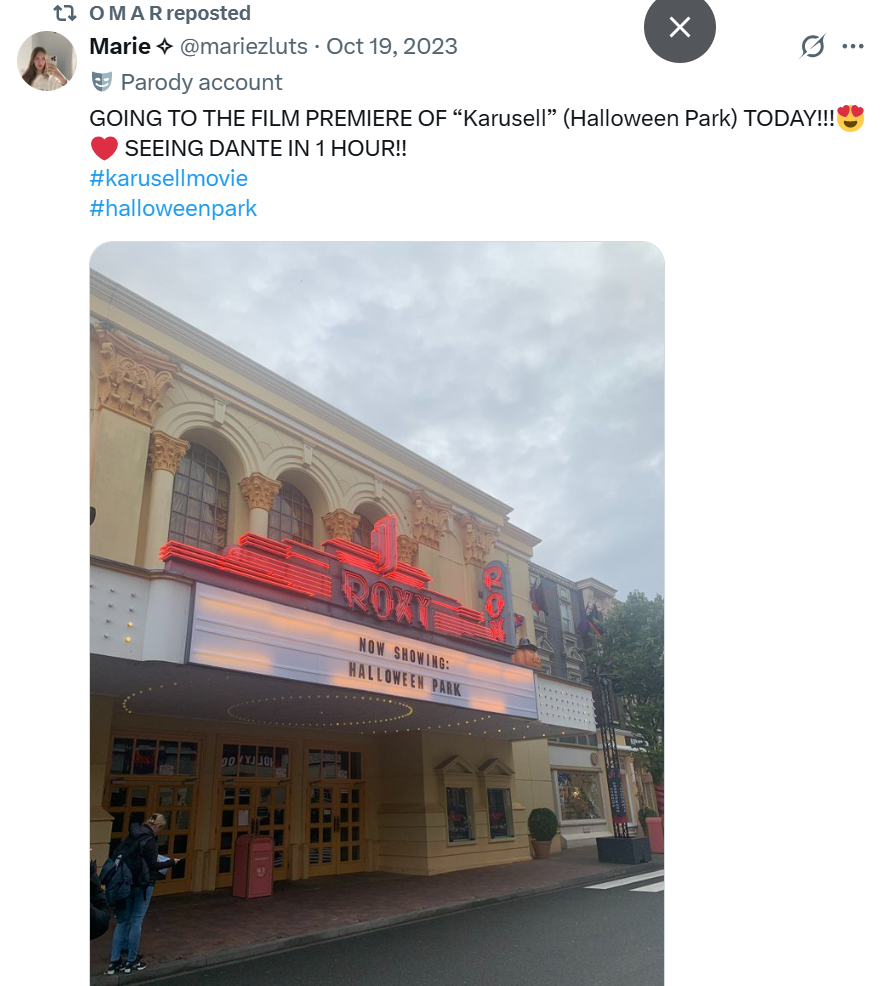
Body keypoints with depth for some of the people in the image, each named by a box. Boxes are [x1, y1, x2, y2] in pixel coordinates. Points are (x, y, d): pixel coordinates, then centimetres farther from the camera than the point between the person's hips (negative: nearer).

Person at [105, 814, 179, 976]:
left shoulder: (132, 835, 4)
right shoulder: (150, 840, -19)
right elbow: (152, 865, -18)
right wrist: (171, 862, -3)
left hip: (127, 882, 7)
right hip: (143, 885, -7)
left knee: (123, 920, 13)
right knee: (136, 921, 4)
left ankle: (115, 962, 16)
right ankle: (131, 962, 14)